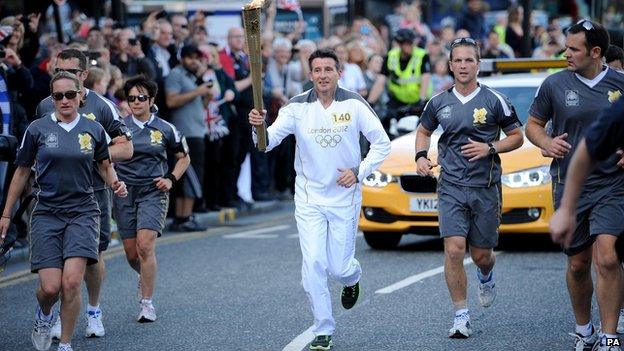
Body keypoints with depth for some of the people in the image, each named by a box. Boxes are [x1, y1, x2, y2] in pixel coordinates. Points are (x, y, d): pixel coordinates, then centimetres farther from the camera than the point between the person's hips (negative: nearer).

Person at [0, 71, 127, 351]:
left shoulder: (94, 129, 4)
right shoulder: (38, 129, 0)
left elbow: (105, 165, 19)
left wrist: (115, 183, -3)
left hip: (83, 212, 0)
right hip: (46, 213, 0)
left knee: (71, 281, -16)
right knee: (50, 287, -10)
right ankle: (44, 315, 28)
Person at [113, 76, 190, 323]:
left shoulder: (165, 130, 3)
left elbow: (184, 158, 16)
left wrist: (171, 179, 1)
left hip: (153, 191, -2)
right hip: (124, 192, 2)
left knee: (145, 246, -17)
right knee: (131, 252, 5)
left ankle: (147, 303, -11)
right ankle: (145, 277, 40)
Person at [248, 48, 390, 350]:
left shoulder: (354, 105, -7)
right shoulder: (297, 107, -6)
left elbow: (382, 144, -1)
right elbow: (269, 142, -16)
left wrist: (359, 172, -13)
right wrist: (259, 127, -38)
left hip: (345, 196, 0)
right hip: (309, 198, 1)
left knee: (339, 266, 2)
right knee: (313, 263, -9)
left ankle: (352, 279, 41)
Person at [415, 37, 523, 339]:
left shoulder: (495, 101, -2)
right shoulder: (438, 103, 5)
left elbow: (517, 136, 4)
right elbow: (423, 131, 21)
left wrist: (490, 148, -13)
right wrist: (421, 156, 2)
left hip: (486, 187, -1)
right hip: (451, 186, 1)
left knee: (481, 255, 7)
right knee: (454, 250, -13)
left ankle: (486, 277, 45)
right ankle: (461, 316, -3)